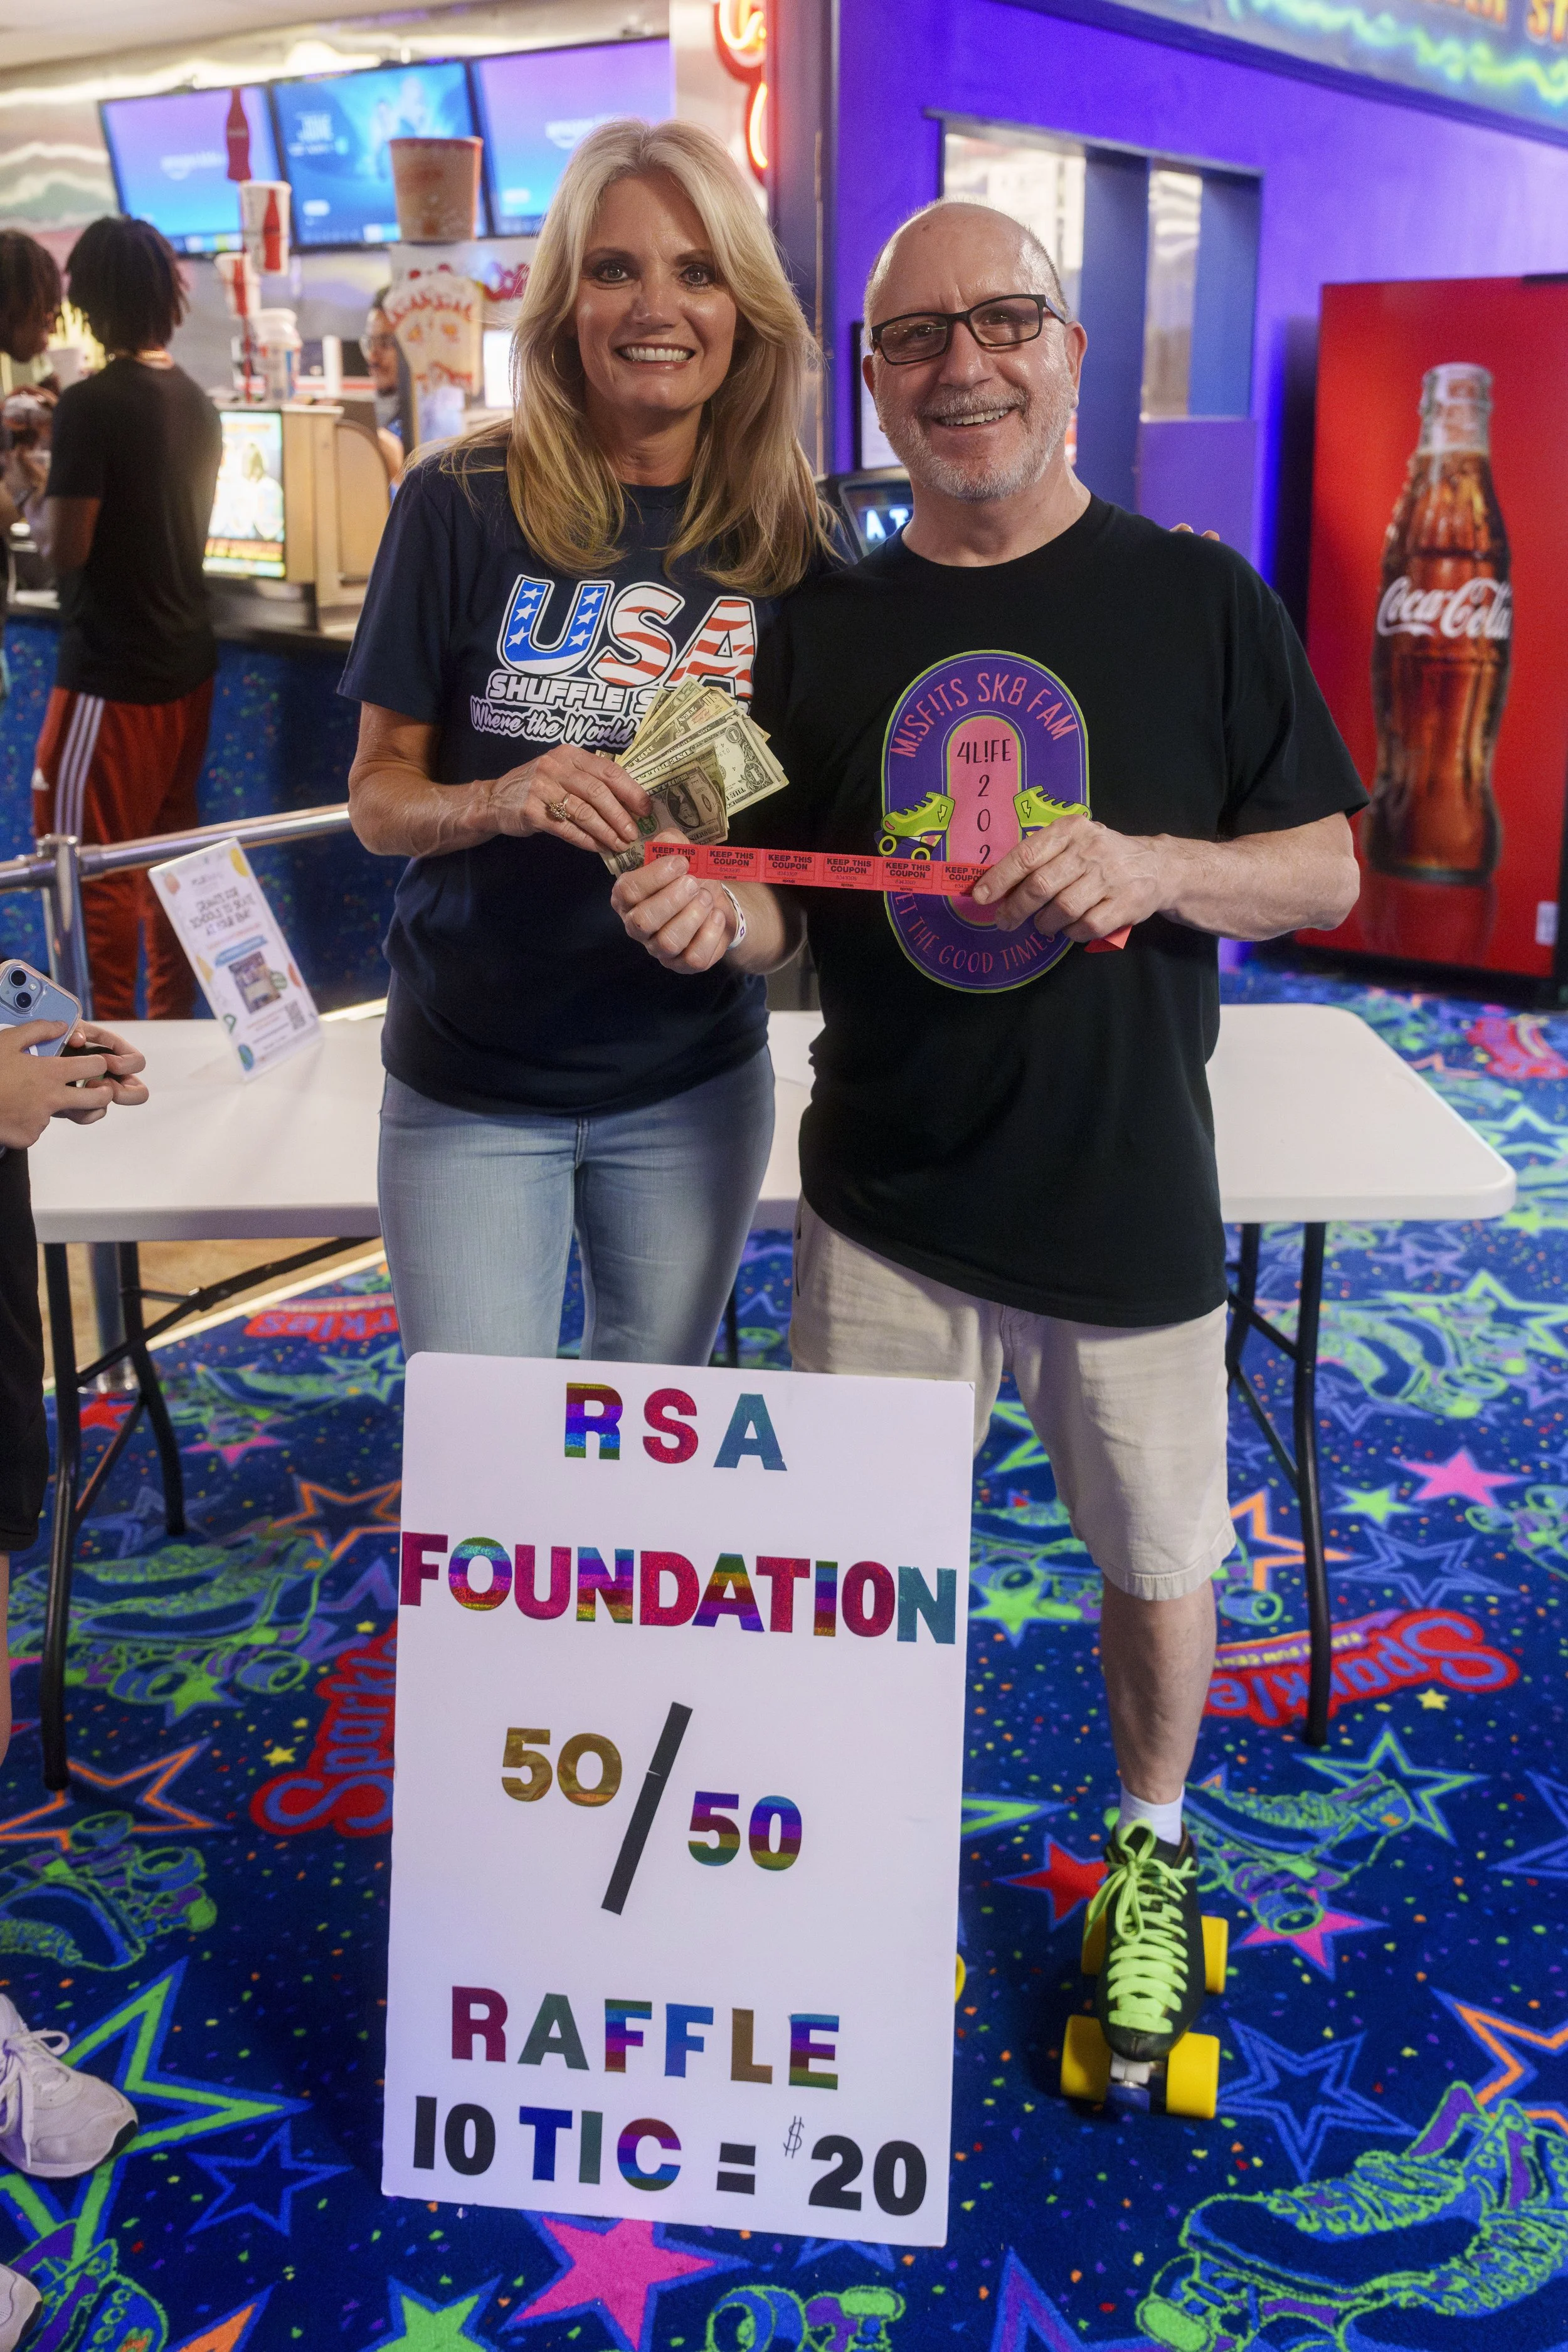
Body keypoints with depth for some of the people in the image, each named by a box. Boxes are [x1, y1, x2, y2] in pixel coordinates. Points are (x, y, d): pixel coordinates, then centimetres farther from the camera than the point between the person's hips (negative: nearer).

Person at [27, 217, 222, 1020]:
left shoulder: (91, 404, -17)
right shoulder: (197, 402, 6)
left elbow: (66, 548, -17)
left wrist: (31, 505, 1)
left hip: (113, 675, -8)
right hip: (187, 660, 8)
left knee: (91, 870, 1)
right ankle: (172, 1026, 26)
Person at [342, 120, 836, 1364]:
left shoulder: (791, 533, -2)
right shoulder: (462, 505, -9)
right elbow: (378, 793, -5)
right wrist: (500, 802, -26)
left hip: (696, 1078, 2)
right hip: (472, 1083, -2)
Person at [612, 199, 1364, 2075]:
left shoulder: (1201, 602, -5)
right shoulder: (824, 630, 2)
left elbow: (1328, 874, -3)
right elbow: (789, 905, 6)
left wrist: (1154, 865, -22)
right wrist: (715, 915, -18)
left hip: (1127, 1200, -1)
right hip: (883, 1206, 2)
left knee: (1156, 1556, 15)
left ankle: (1149, 1853, 43)